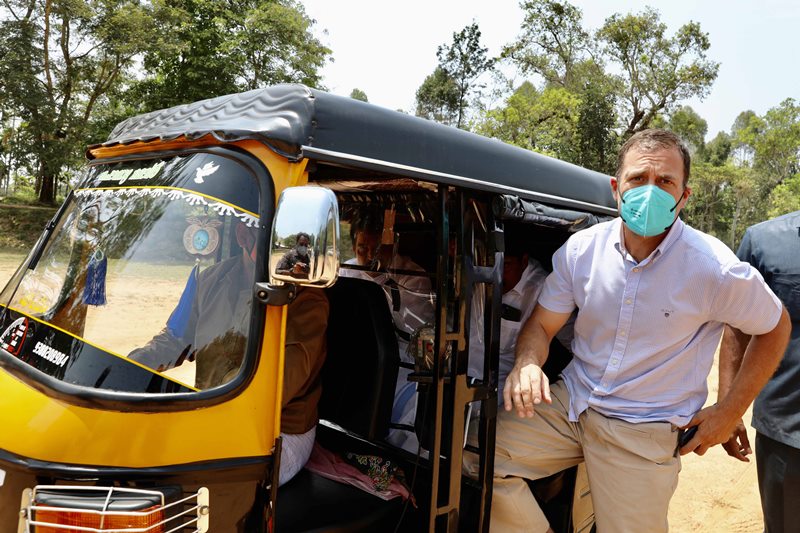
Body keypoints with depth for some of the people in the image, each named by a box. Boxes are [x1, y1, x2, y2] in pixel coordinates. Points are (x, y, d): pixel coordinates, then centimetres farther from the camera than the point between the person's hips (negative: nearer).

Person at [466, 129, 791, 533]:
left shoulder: (715, 269, -16)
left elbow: (775, 327, 2)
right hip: (571, 403, 3)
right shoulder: (581, 248, -6)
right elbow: (541, 324, 1)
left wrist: (730, 412, -2)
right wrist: (527, 363, -23)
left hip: (644, 433, -2)